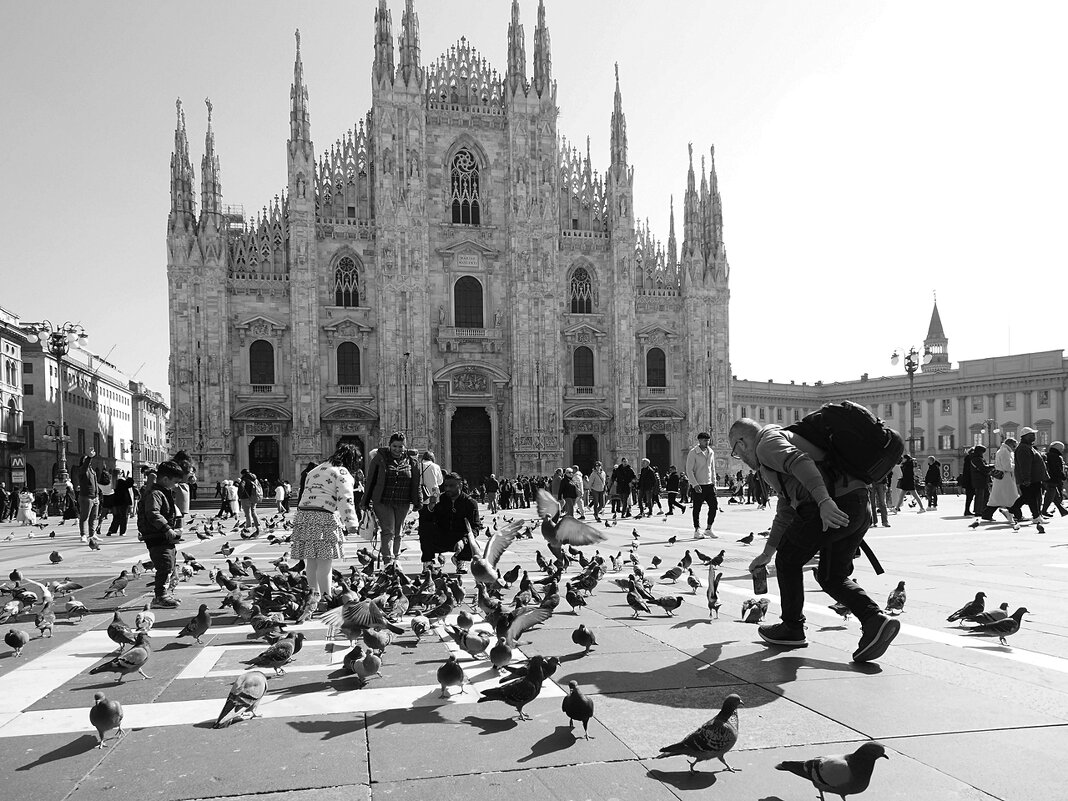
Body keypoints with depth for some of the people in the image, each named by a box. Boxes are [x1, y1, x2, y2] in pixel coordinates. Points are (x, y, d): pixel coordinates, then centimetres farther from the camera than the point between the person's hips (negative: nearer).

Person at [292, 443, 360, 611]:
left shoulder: (314, 471, 25)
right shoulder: (342, 472, 0)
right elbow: (345, 499, -13)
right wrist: (351, 523, -20)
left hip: (303, 515, 8)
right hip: (324, 517, -8)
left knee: (311, 562, 14)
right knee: (325, 563, -4)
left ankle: (314, 596, 22)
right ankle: (325, 598, -3)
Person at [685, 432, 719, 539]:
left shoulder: (711, 452, 10)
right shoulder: (693, 452, -8)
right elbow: (689, 470, -10)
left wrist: (714, 483, 10)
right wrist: (695, 484, -17)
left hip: (709, 485, 5)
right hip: (697, 485, -5)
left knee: (714, 506, 1)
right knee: (697, 508, 0)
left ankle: (708, 529, 13)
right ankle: (697, 531, 10)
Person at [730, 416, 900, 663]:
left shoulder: (768, 442, 4)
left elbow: (801, 461, -20)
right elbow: (785, 513, 42)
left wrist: (824, 501, -34)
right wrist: (766, 554, 47)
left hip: (832, 506, -10)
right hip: (858, 505, 10)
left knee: (788, 560, 12)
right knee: (832, 577, 18)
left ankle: (792, 629, 23)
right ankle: (876, 620, -4)